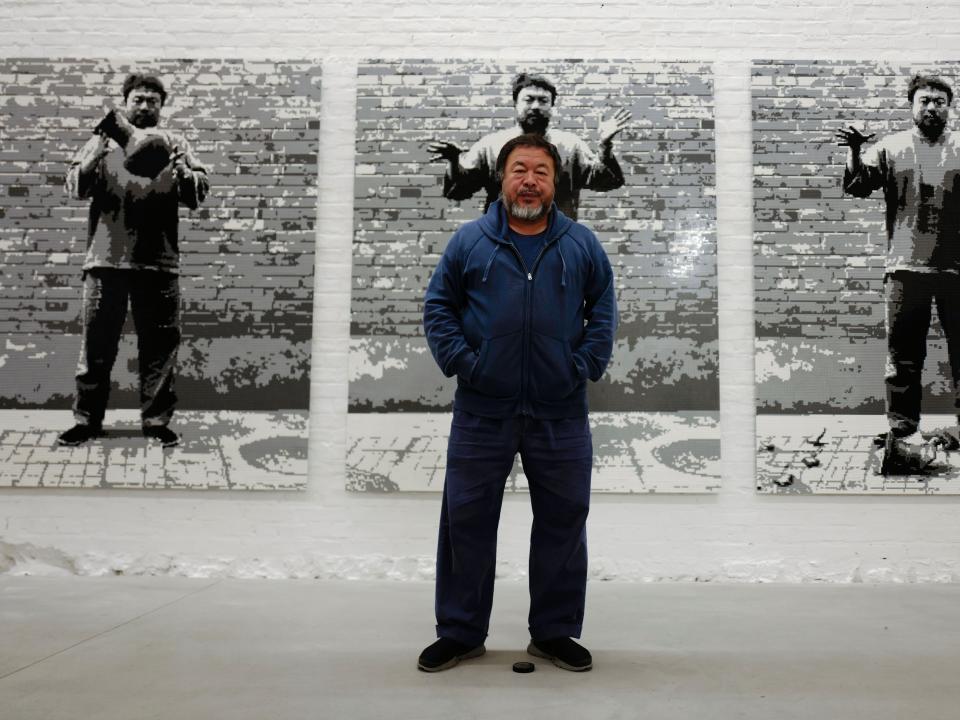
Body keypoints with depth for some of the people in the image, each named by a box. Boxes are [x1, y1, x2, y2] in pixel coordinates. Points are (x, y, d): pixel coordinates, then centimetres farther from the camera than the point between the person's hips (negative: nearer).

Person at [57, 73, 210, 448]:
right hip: (106, 259, 0)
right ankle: (87, 419, 16)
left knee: (159, 344, 3)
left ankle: (157, 420, 13)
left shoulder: (173, 143, 11)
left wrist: (182, 172, -17)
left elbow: (199, 193, 3)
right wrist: (96, 157, -13)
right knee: (97, 343, 6)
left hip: (158, 261, 0)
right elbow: (75, 187, 4)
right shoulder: (104, 140, 12)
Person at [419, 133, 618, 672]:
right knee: (467, 520, 7)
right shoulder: (469, 240, 3)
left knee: (563, 521, 9)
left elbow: (604, 309, 9)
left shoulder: (582, 244, 5)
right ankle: (460, 632, 24)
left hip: (561, 413, 1)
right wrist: (459, 361, -6)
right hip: (482, 411, 0)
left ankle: (556, 632, 28)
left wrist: (588, 365, -3)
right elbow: (438, 306, 5)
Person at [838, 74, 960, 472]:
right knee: (903, 357, 6)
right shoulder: (891, 148, 5)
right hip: (906, 268, 0)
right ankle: (899, 431, 14)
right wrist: (854, 152, -22)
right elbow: (857, 186, -5)